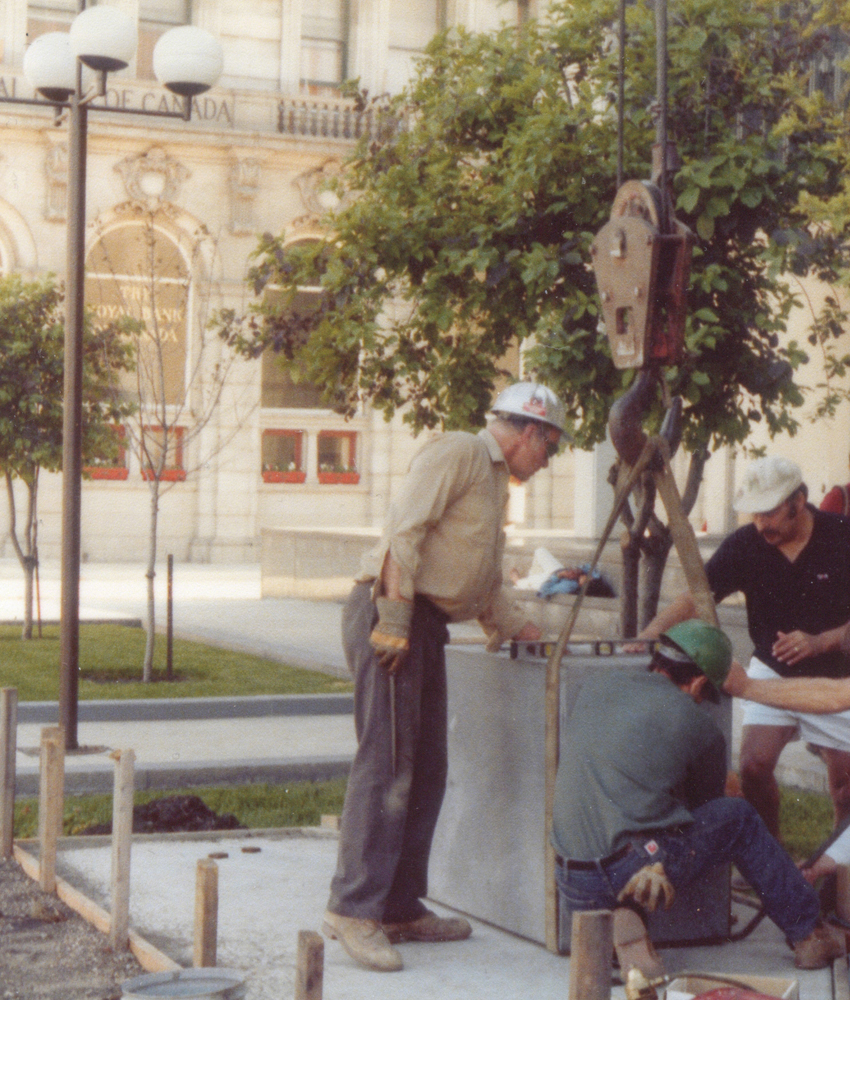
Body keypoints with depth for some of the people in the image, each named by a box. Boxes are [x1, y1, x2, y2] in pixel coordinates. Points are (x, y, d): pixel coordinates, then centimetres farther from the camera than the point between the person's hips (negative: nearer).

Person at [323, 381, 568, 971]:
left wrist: (530, 632, 26)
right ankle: (353, 908, -13)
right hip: (392, 613, -10)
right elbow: (405, 529, -16)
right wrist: (393, 618, -22)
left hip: (426, 625, 10)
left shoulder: (495, 483, 27)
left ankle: (400, 907, 14)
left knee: (426, 772, 9)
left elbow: (488, 585, 32)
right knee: (386, 763, -13)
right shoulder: (458, 452, -4)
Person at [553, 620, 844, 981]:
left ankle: (622, 916, 5)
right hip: (636, 875, -3)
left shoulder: (593, 688, 15)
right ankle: (809, 935, 25)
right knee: (738, 818, 17)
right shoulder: (697, 724, 4)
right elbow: (706, 803, 21)